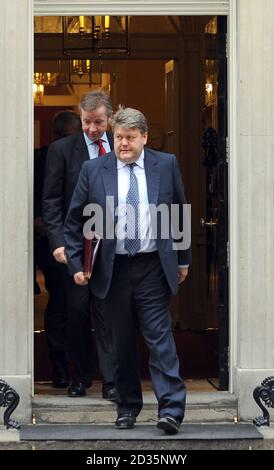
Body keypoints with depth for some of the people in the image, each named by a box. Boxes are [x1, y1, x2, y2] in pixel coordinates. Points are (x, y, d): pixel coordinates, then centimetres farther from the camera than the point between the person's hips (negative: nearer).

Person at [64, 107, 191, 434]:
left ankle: (171, 409, -9)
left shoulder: (166, 165, 3)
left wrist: (183, 259, 13)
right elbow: (74, 221, 7)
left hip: (154, 267, -1)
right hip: (114, 269, 1)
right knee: (122, 343, 8)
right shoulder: (93, 170, 2)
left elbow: (180, 214, 11)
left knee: (159, 336, -8)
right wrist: (75, 264, 2)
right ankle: (127, 407, 19)